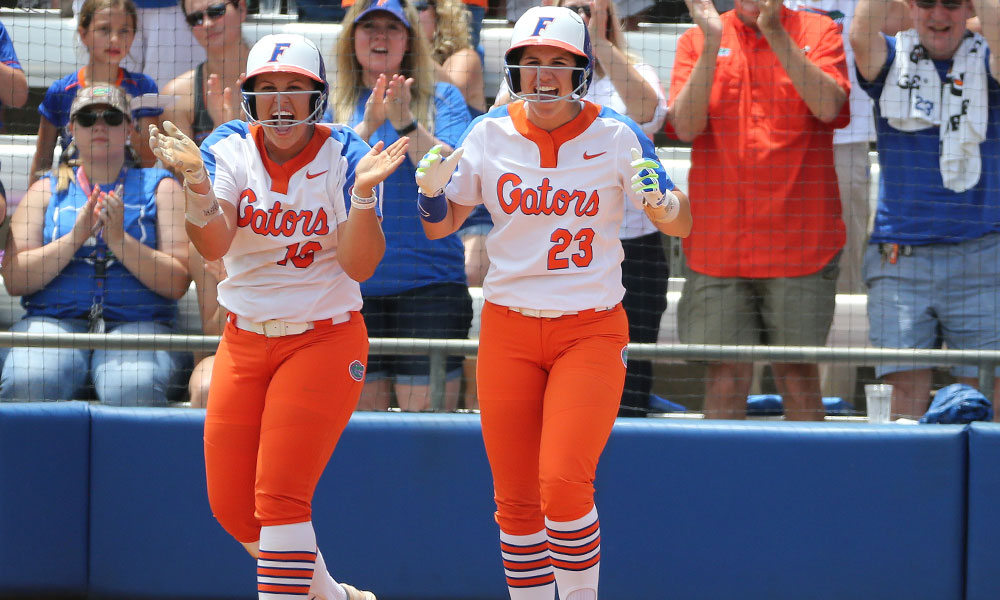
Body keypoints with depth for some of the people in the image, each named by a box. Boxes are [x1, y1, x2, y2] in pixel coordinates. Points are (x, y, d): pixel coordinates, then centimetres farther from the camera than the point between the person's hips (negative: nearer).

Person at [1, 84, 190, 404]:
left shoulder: (159, 187, 15)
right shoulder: (46, 189, 18)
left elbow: (178, 284, 3)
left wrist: (120, 240, -10)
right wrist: (75, 237, -7)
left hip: (137, 323, -1)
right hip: (54, 318, 1)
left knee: (135, 389, -36)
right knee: (26, 383, -33)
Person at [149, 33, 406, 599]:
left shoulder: (344, 155, -9)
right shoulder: (229, 148, -3)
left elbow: (359, 266, -17)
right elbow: (214, 245, -18)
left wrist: (363, 192, -32)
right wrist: (196, 178, -35)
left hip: (324, 338, -4)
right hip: (244, 341, 4)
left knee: (280, 495, -16)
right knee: (232, 506, 7)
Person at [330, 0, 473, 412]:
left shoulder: (442, 100, 7)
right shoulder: (334, 104, 10)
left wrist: (405, 123, -18)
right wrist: (368, 126, -18)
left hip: (429, 286, -2)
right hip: (353, 288, 2)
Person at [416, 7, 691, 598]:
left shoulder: (616, 137, -4)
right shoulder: (490, 135, 2)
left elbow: (681, 224, -5)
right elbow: (442, 224, 11)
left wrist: (659, 199, -27)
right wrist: (432, 191, -10)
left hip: (591, 332, -3)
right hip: (508, 331, 3)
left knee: (564, 482, -18)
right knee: (516, 499, 2)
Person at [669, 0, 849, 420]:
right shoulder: (698, 40, 8)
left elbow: (828, 105, -13)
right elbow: (686, 125, -6)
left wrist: (776, 34, -19)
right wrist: (711, 45, -15)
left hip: (799, 243, -1)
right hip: (717, 247, 1)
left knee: (798, 376, 0)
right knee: (725, 377, -1)